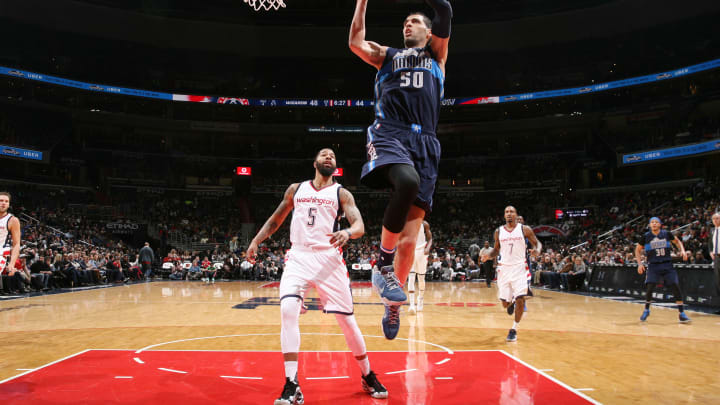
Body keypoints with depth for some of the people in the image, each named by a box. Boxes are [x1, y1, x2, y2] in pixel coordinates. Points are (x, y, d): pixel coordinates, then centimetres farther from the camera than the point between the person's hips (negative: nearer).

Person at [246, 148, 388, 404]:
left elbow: (360, 225, -8)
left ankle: (368, 376, 23)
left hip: (328, 257, -1)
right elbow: (276, 219, 23)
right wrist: (256, 240, 11)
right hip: (298, 257, 1)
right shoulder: (295, 189, 14)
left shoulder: (342, 194, 6)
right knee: (288, 310, -22)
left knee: (346, 318, 1)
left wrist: (347, 233, -31)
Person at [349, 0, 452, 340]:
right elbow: (356, 42, 8)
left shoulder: (436, 53, 26)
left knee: (409, 238, -4)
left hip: (425, 143, 1)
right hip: (389, 134, -1)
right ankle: (383, 264, -23)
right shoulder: (386, 55, 27)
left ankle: (392, 306, 13)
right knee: (407, 181, -38)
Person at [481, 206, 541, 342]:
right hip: (504, 268, 2)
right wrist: (489, 256, -6)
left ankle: (514, 329, 4)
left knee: (520, 300, -13)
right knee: (505, 303, 4)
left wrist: (537, 250, -19)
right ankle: (511, 302, 43)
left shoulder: (525, 229, -2)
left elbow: (537, 243, 4)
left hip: (519, 268, -2)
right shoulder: (498, 231, 6)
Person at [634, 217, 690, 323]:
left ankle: (681, 313, 2)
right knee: (650, 288, -13)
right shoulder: (645, 237, -3)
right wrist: (640, 263, -3)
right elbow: (638, 250, 8)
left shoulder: (667, 234, 0)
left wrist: (682, 250, 0)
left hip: (667, 264, 1)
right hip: (653, 265, -1)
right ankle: (646, 310, 9)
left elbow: (677, 241, 19)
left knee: (676, 286, -8)